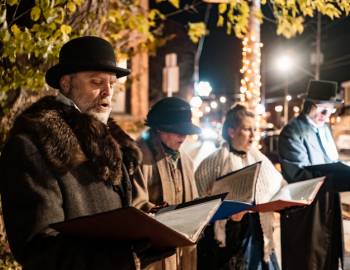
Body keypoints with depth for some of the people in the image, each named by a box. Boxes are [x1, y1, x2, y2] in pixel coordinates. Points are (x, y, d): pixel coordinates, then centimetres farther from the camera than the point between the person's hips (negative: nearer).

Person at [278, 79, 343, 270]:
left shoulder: (325, 129, 11)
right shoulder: (292, 132, -15)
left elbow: (332, 164, 14)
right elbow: (301, 173, -22)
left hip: (329, 203, 8)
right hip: (304, 206, -8)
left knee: (329, 254, 15)